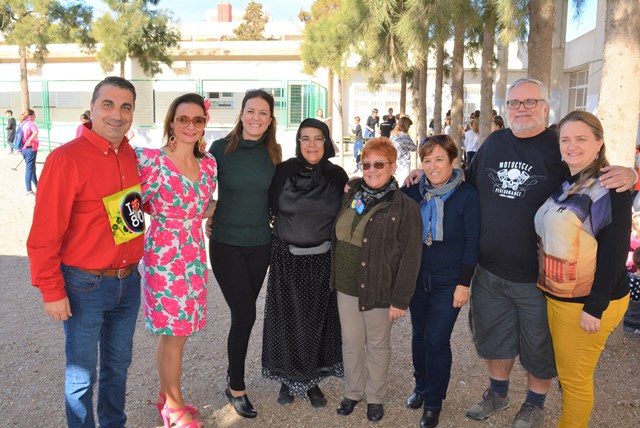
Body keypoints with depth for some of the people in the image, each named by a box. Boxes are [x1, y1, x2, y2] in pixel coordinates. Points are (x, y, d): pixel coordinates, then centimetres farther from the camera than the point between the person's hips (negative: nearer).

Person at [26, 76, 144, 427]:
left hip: (128, 281, 6)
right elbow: (44, 235, -14)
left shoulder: (132, 155, 2)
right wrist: (52, 291, -12)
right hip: (84, 286, -6)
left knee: (118, 363, 20)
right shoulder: (66, 159, -17)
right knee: (82, 373, 10)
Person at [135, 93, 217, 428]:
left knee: (180, 328, 15)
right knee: (173, 331, 4)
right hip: (164, 255, -5)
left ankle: (168, 395, 35)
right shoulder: (151, 160, -12)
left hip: (194, 254, 6)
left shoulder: (209, 164, 5)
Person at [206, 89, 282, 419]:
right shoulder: (221, 148, -8)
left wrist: (277, 232, 10)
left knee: (244, 314, 13)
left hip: (260, 245, 3)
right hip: (226, 244, -3)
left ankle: (233, 375, 35)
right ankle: (237, 388, 15)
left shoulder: (273, 153, 2)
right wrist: (207, 221, -3)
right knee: (245, 315, -5)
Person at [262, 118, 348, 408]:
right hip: (287, 260, -1)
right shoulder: (283, 172, -5)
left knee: (318, 319, 9)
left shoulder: (338, 176, -1)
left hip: (323, 261, 1)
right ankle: (288, 378, 28)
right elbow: (272, 208, 1)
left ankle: (312, 380, 27)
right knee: (287, 319, 8)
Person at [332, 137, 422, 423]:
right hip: (346, 286, 5)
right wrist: (336, 278, 10)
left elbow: (410, 258, -13)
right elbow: (338, 238, 14)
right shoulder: (352, 193, 4)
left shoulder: (405, 208, -13)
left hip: (378, 290, -4)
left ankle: (375, 397, 33)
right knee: (351, 343, 16)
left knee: (377, 345, 13)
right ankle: (353, 392, 36)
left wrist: (400, 300, -14)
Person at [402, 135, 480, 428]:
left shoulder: (467, 195, -10)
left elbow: (472, 243, -9)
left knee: (436, 339, -1)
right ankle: (421, 386, 35)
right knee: (419, 334, 13)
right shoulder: (414, 192, 0)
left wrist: (464, 283, -10)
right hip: (417, 277, 4)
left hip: (448, 281, -3)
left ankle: (433, 401, 19)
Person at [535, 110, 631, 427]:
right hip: (556, 295, 7)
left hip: (589, 301, -7)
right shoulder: (562, 184, 7)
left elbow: (614, 252, -18)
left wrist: (594, 307, -19)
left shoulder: (611, 187, -15)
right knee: (564, 370, 20)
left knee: (575, 377, 7)